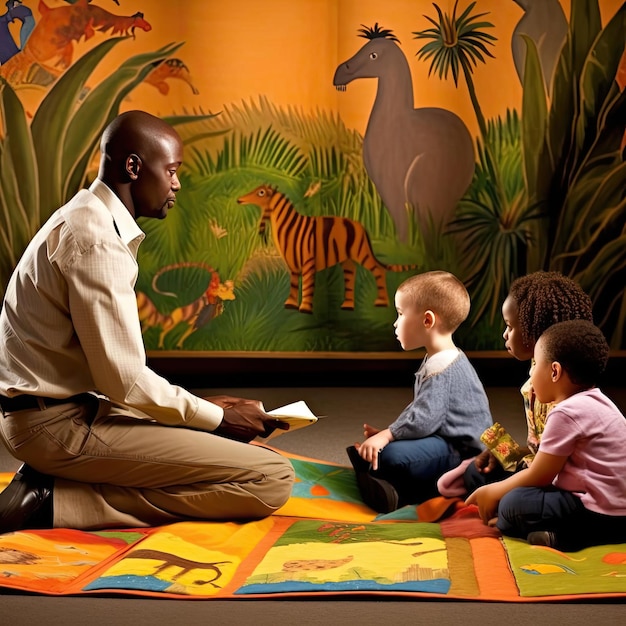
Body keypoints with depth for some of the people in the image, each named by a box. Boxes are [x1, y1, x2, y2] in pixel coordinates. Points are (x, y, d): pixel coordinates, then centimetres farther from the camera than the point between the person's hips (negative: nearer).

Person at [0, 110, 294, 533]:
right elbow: (124, 380, -20)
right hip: (63, 423, -11)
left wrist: (205, 407, 11)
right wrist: (217, 417, -7)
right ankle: (58, 501, -13)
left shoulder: (90, 220, 15)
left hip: (62, 409, 11)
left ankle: (63, 483, 8)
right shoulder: (95, 237, -18)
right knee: (271, 478, -16)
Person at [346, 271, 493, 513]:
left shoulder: (441, 369, -19)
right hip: (449, 446, 12)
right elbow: (418, 409, 24)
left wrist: (386, 436, -19)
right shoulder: (440, 361, 16)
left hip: (461, 454, -12)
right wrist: (388, 432, 15)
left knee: (392, 454, -29)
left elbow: (424, 419, -27)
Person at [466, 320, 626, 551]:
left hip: (600, 513, -11)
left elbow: (539, 476, -12)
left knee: (513, 504, -17)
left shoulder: (567, 413, -16)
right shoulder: (595, 402, 14)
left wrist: (493, 492, 3)